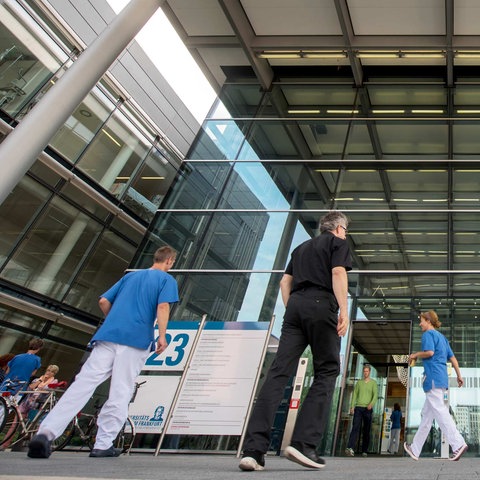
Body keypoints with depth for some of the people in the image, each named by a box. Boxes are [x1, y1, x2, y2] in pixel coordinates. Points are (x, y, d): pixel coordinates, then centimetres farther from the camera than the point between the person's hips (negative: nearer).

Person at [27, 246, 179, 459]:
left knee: (83, 383, -4)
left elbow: (103, 301, 23)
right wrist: (162, 336, -9)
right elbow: (163, 306, -8)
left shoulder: (130, 275, 26)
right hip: (136, 340, -4)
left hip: (107, 336, 4)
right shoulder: (167, 279, 11)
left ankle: (46, 432, -15)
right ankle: (103, 445, 2)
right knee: (120, 392, 2)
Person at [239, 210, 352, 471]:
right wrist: (344, 310, -12)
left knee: (279, 373, -5)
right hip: (321, 305, -5)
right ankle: (303, 444, -8)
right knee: (326, 372, 4)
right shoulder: (338, 243, 13)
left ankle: (254, 449, -14)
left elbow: (285, 281, 24)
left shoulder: (302, 247, 30)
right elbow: (338, 273, -6)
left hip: (295, 304, 5)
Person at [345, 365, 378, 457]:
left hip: (368, 409, -1)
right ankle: (350, 448, -26)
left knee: (366, 430, 3)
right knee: (355, 428, -13)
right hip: (358, 408, 1)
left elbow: (375, 395, -6)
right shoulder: (359, 382, 15)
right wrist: (352, 407, 0)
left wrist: (371, 404, -25)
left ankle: (364, 451, 10)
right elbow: (355, 395, 12)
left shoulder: (373, 383, 7)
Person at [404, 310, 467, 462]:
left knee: (439, 411, -12)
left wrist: (415, 355, -4)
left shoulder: (428, 334, -4)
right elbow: (452, 357, 20)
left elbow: (429, 352, -20)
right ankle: (415, 449, 16)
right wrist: (459, 375, 21)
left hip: (433, 377, -9)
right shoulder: (442, 337, 22)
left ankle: (458, 444, -21)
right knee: (427, 414, 10)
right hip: (442, 378, 9)